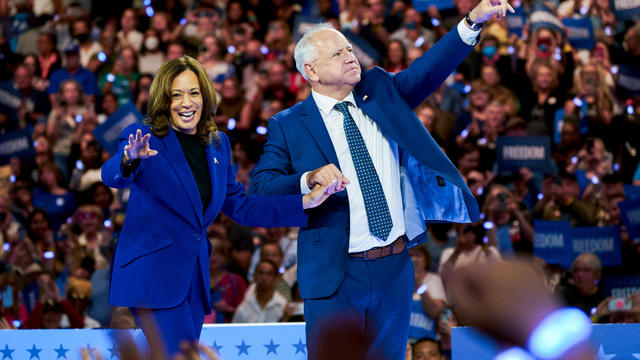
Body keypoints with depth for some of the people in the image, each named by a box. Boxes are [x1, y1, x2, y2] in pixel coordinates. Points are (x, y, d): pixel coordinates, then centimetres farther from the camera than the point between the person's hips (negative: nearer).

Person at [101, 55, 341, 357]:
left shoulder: (217, 145, 11)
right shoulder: (144, 139, -6)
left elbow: (239, 206, 18)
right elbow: (111, 177, -25)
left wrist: (305, 203, 11)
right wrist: (129, 159, -49)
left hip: (193, 275, 6)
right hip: (153, 272, -6)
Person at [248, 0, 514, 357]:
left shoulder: (381, 92, 10)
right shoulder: (288, 125, -1)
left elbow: (429, 70, -1)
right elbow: (259, 189, -10)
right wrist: (309, 178, -27)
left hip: (396, 271, 4)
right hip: (335, 275, -3)